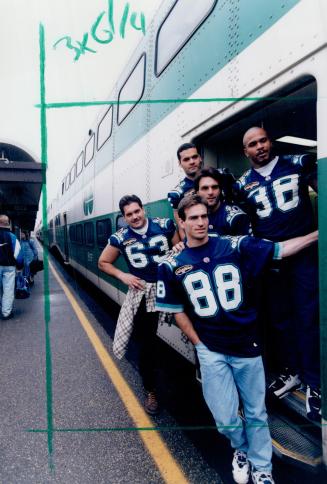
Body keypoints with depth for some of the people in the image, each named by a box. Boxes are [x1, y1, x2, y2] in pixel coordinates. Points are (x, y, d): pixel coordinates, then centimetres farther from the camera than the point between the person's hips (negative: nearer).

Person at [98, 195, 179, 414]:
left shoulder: (165, 226, -5)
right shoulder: (120, 238, -4)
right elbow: (103, 262, 8)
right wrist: (122, 275, -6)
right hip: (143, 292, 0)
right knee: (148, 343, 9)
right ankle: (151, 391, 30)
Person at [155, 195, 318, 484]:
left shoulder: (236, 246, -5)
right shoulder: (172, 266, -5)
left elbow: (281, 250, -3)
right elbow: (178, 312, 2)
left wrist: (319, 233, -11)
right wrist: (200, 344, -1)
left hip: (247, 346, 1)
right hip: (211, 351, 0)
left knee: (256, 413, 15)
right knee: (226, 419, 6)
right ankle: (242, 450, 41)